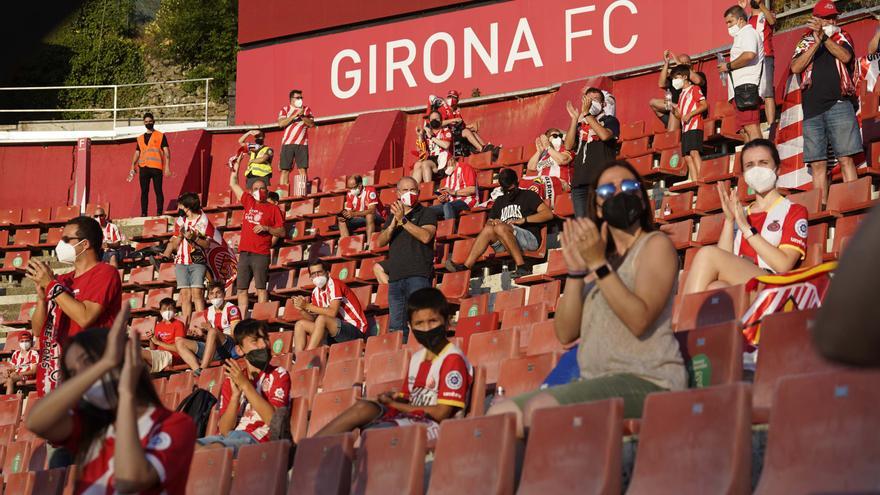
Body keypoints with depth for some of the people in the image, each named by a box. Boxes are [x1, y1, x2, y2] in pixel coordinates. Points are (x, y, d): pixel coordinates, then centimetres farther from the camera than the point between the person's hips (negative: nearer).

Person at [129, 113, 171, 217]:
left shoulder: (160, 136, 6)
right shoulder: (140, 138, 18)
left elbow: (166, 152, 0)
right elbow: (137, 154, 18)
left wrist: (167, 167, -10)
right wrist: (132, 168, 6)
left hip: (156, 167, -3)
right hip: (143, 168, 4)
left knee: (158, 191, -6)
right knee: (144, 192, 0)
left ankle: (159, 213, -5)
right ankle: (143, 214, 1)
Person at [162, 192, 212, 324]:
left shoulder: (204, 221, 2)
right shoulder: (179, 221, 15)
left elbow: (207, 244, -2)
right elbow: (174, 245, 16)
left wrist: (194, 237, -17)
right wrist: (180, 235, -2)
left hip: (197, 262, -4)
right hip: (181, 262, 4)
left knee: (197, 293, -13)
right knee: (185, 294, -3)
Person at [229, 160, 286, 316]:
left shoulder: (273, 209, 4)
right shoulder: (248, 202, 16)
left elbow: (282, 232, 1)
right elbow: (233, 184, 25)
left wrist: (266, 228, -12)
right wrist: (236, 166, 21)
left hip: (261, 254, -5)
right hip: (244, 253, 5)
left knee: (261, 288, -6)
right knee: (241, 289, 2)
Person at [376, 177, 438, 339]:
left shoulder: (427, 213, 6)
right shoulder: (392, 216, 22)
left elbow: (426, 236, -13)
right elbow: (380, 242, 10)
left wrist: (403, 220, -13)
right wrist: (393, 224, -6)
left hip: (418, 275, -5)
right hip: (395, 276, 6)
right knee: (396, 327, 3)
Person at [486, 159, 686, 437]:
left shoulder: (656, 245, 3)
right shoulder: (601, 259, 22)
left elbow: (640, 320, -15)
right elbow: (566, 333, 9)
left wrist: (598, 265, -16)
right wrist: (575, 271, -2)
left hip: (647, 380, -7)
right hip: (597, 381, 7)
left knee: (541, 406, -30)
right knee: (501, 413, -9)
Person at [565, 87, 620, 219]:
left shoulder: (610, 120, 11)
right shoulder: (579, 124, 21)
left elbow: (605, 135, -12)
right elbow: (568, 146, 7)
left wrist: (586, 114, -8)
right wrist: (575, 119, 2)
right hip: (580, 181, 4)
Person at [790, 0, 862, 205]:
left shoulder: (842, 38, 13)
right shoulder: (805, 43, 16)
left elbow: (845, 57, -9)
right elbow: (795, 68, -2)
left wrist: (824, 37, -15)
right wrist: (816, 42, -7)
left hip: (839, 105, -2)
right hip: (812, 109, 2)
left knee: (845, 158, -9)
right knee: (817, 163, 0)